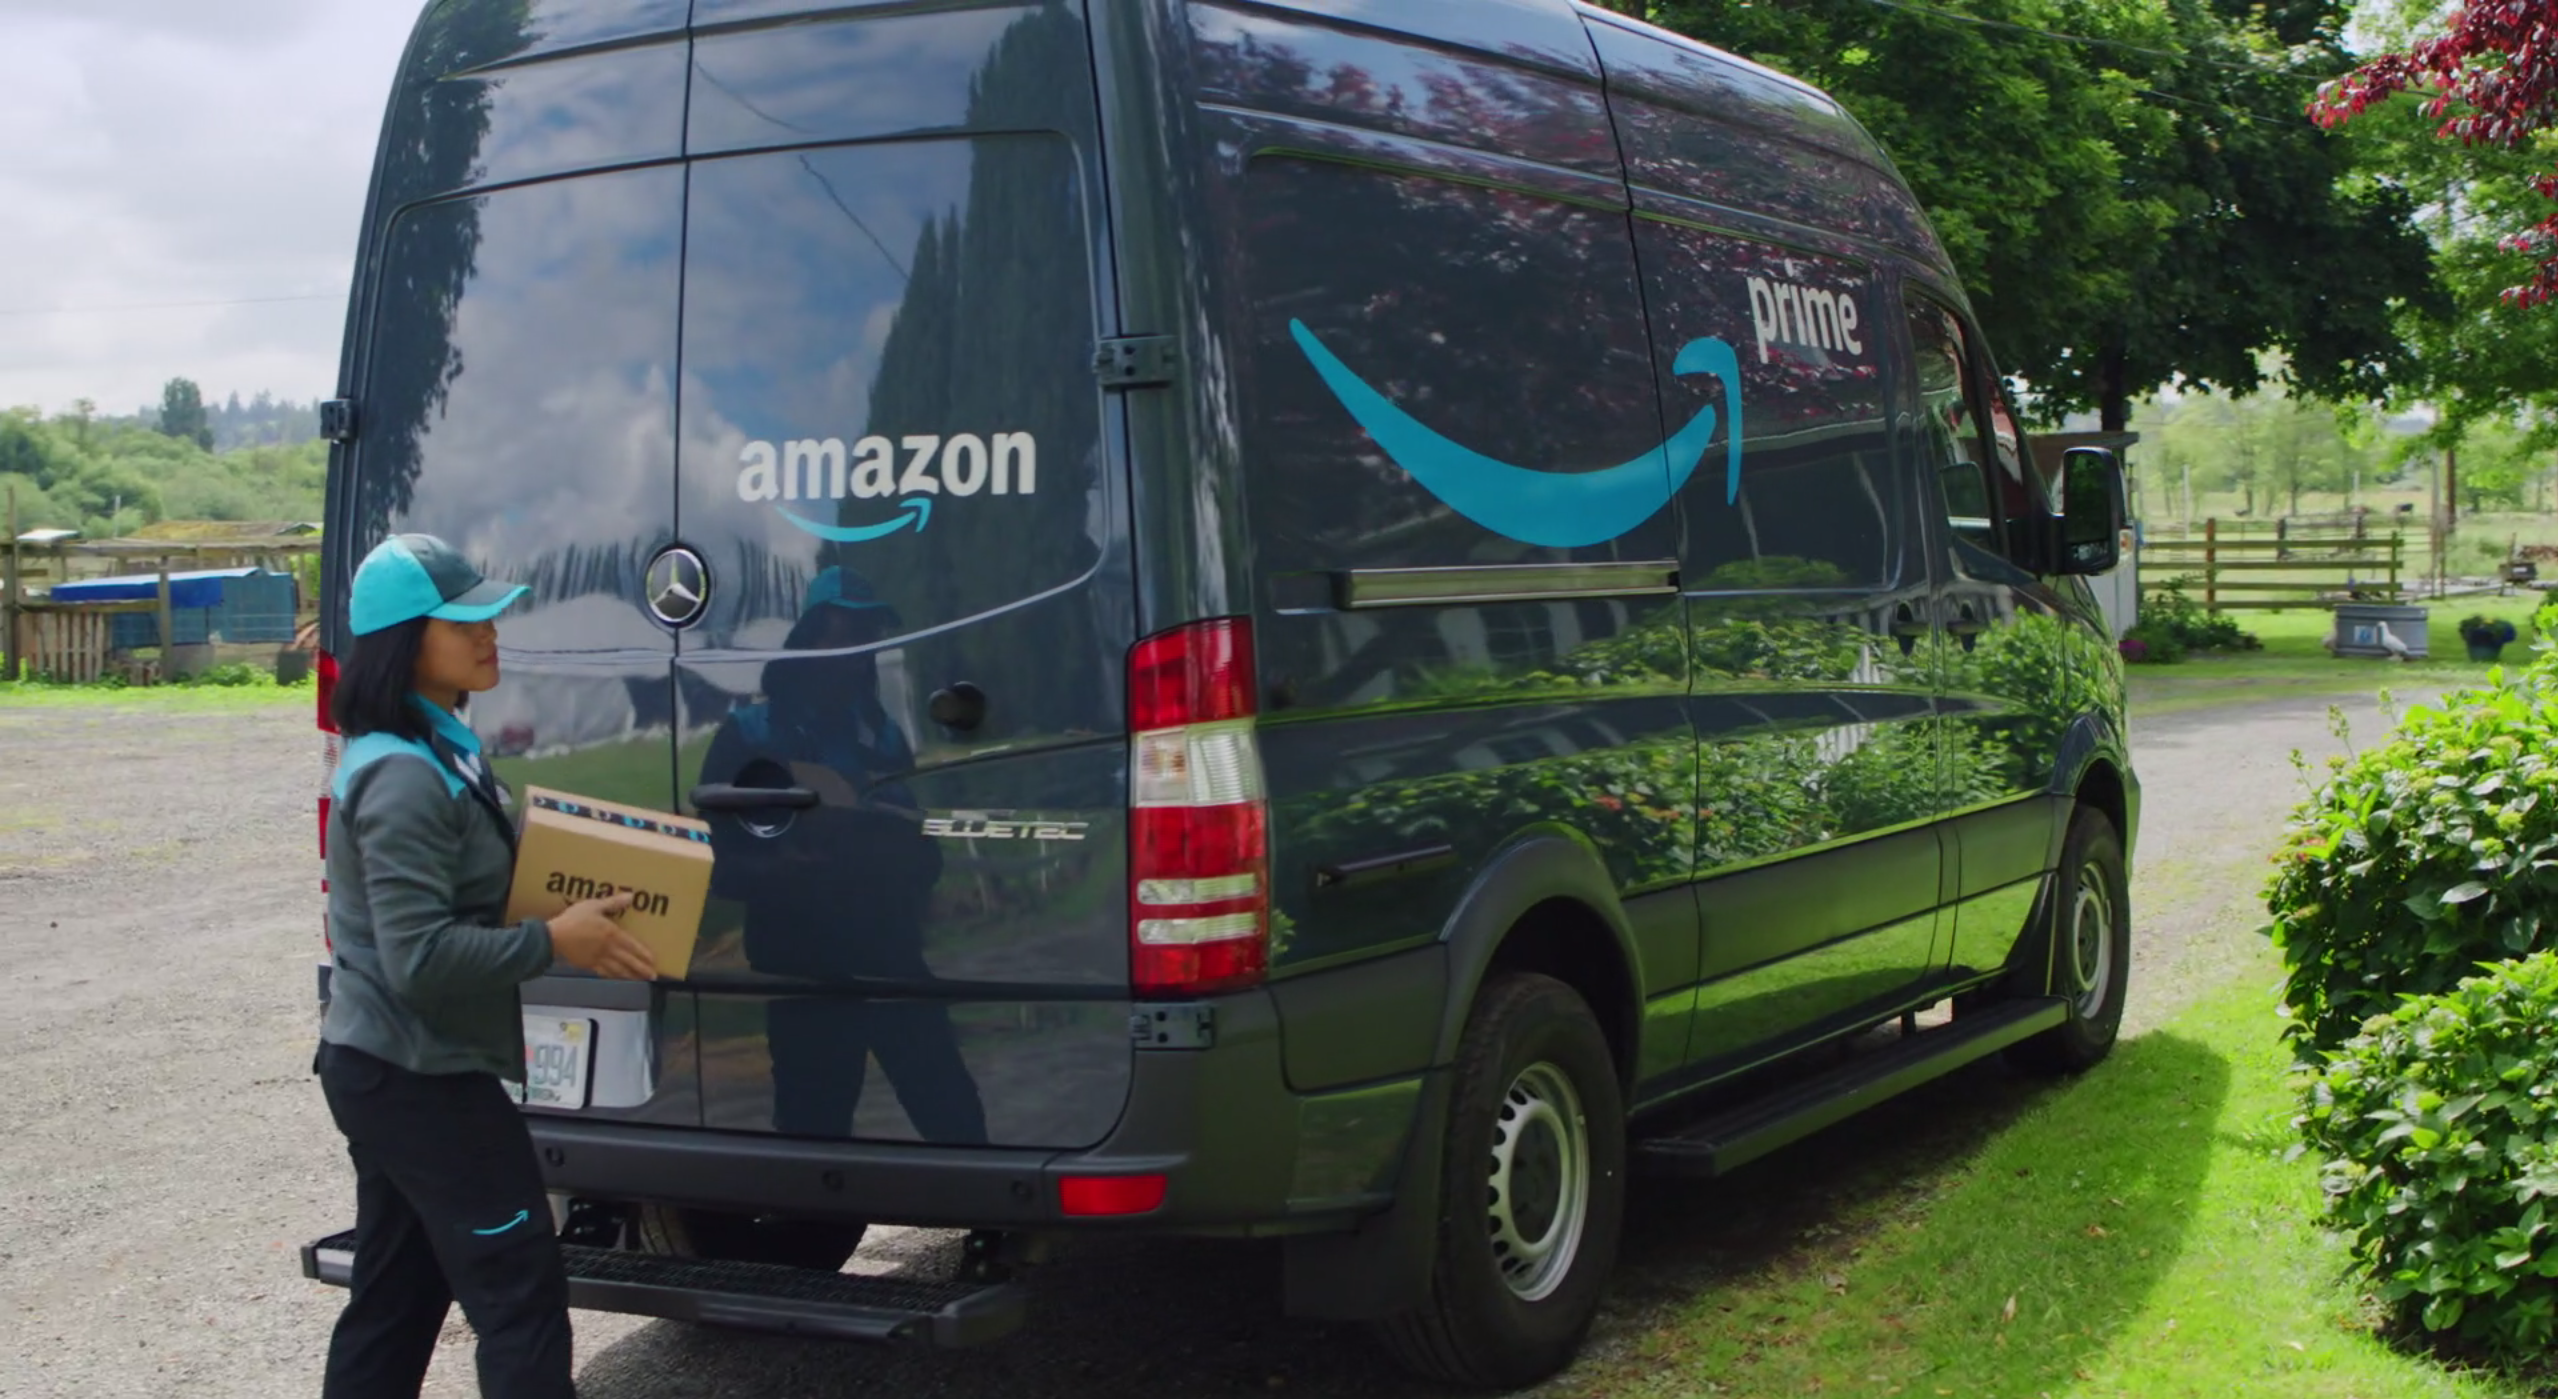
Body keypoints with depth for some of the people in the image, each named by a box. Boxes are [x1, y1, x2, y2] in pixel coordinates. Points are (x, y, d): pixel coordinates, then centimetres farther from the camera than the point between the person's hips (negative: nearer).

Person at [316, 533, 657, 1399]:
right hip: (420, 1080, -10)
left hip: (391, 1073, 10)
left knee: (394, 1301, 16)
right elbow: (421, 958, -27)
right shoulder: (404, 781, -21)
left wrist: (572, 912, 8)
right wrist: (554, 943, -20)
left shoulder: (437, 749, 12)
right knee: (520, 1295, -6)